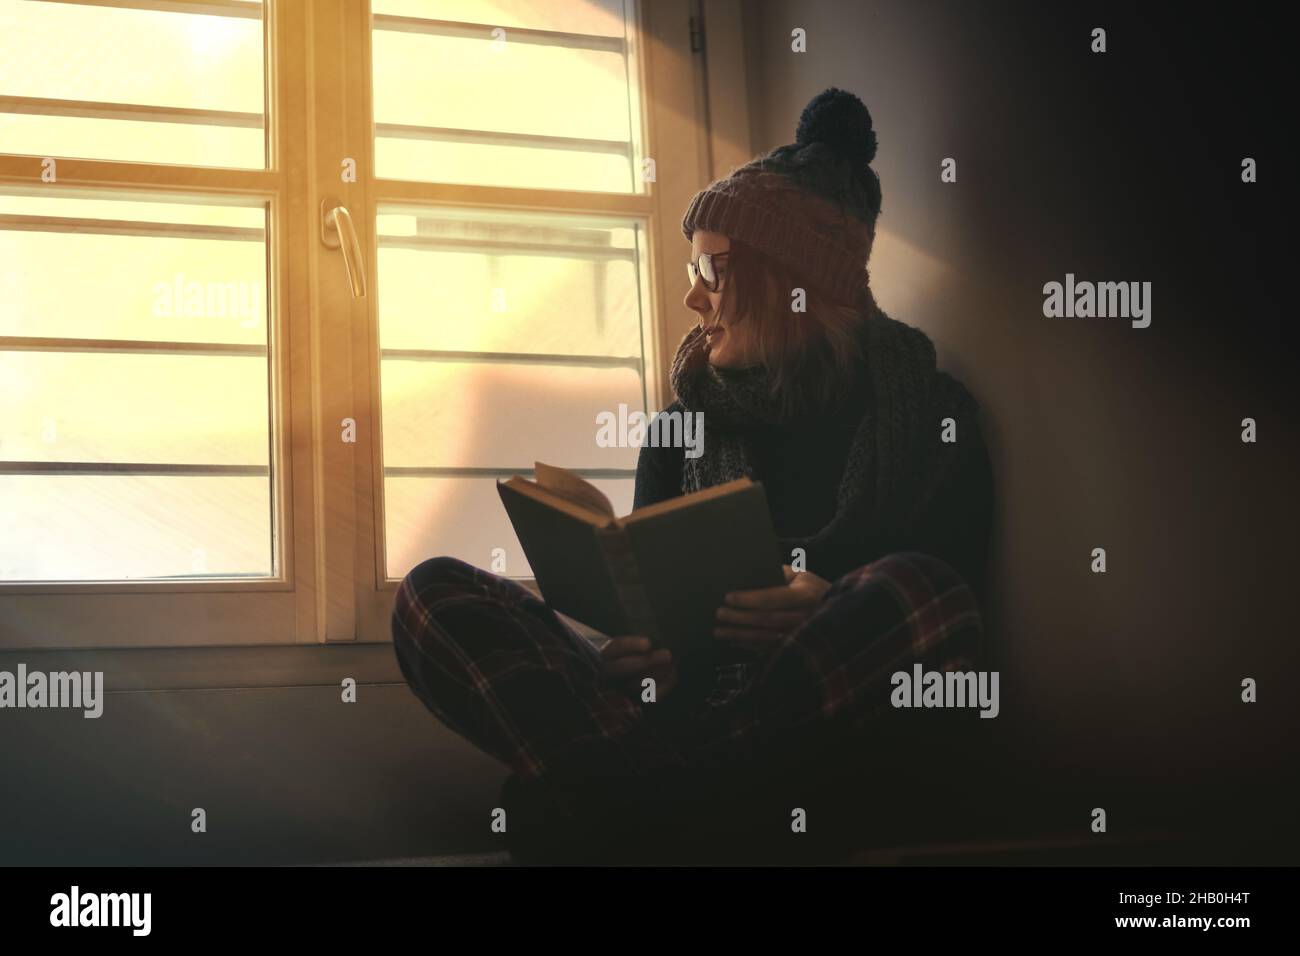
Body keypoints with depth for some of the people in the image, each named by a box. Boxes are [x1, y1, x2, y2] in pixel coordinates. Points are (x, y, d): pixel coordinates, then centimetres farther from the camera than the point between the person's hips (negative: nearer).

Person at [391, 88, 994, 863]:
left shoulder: (925, 410, 9)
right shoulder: (692, 415, 20)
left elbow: (950, 602, 1)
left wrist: (834, 617, -20)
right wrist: (633, 652, -8)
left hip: (822, 724, -3)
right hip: (689, 701, 4)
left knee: (917, 588, -34)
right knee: (436, 595, -11)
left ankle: (597, 792, -30)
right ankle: (640, 790, -37)